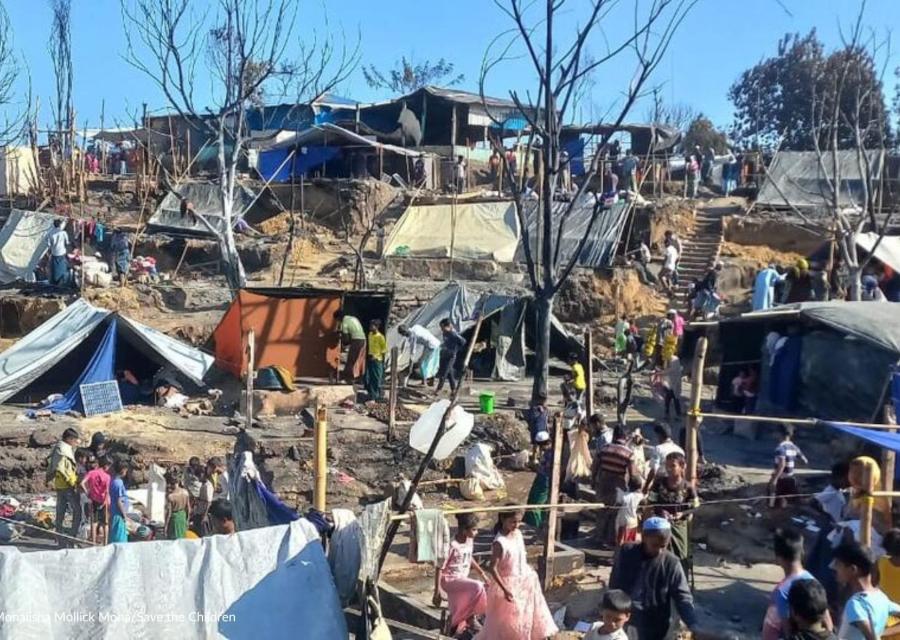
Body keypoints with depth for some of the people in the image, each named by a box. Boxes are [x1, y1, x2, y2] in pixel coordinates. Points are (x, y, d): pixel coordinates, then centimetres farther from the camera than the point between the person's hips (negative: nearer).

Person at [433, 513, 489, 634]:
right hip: (449, 580, -8)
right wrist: (437, 592, -17)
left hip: (462, 579, 8)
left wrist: (481, 572, 12)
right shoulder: (452, 545, -22)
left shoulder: (470, 540, 0)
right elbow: (440, 568, -18)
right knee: (478, 587, -28)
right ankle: (471, 617, -11)